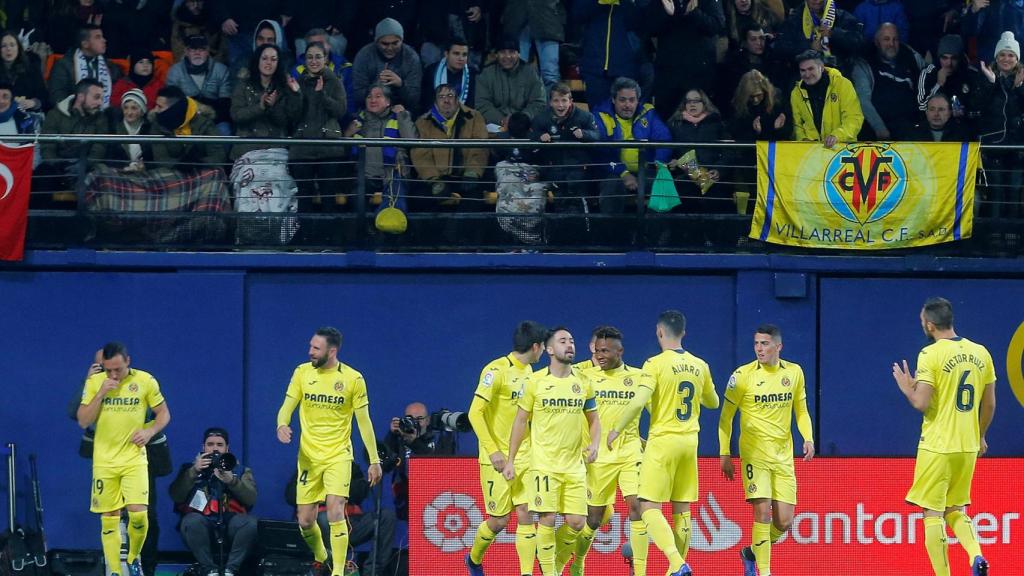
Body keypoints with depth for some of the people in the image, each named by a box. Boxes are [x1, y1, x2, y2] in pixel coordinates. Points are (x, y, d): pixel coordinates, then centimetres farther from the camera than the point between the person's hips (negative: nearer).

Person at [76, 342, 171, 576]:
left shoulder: (146, 381, -2)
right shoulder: (94, 382, 0)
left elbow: (164, 414, 8)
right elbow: (83, 421, -3)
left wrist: (150, 431, -11)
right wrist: (101, 394, -15)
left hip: (134, 458, -1)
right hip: (104, 461, 1)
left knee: (138, 512, -14)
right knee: (108, 519, 0)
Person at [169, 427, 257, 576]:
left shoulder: (240, 470, 20)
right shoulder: (190, 469, 19)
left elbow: (251, 499, 1)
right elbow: (176, 496, 0)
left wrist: (231, 480, -14)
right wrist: (194, 471, -9)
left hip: (230, 521, 1)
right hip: (202, 522, -1)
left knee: (252, 523, -30)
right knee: (191, 522, -35)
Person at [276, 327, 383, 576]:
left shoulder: (353, 379, -5)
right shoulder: (302, 372, 2)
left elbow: (364, 421, 0)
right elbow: (287, 407, 3)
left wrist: (374, 460, -1)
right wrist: (282, 425, -21)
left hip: (338, 455, -3)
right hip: (308, 456, 3)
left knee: (336, 513, -19)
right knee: (305, 521, 3)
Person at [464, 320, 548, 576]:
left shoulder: (528, 372, 10)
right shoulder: (497, 370, -14)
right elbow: (475, 413, -17)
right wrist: (493, 451, -22)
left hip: (524, 457, 6)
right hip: (497, 458, -6)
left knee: (525, 514, -5)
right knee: (499, 520, 0)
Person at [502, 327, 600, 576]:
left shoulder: (583, 383, 7)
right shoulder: (535, 383, -2)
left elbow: (593, 420, 17)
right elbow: (520, 420, 4)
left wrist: (594, 444, -4)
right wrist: (510, 460, 2)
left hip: (575, 464, 3)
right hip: (544, 463, -3)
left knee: (576, 522, -1)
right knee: (547, 519, -9)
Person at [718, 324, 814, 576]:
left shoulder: (794, 372, 6)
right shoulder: (743, 375, -5)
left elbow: (801, 411, 17)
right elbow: (726, 416, 1)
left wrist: (808, 438, 0)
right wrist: (725, 454, -3)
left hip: (783, 455, 4)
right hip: (754, 453, -4)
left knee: (784, 521, 0)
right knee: (762, 511, -15)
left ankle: (752, 552, 27)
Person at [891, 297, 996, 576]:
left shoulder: (931, 354, -12)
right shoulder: (980, 353, 5)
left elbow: (921, 404, -17)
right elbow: (989, 404, 11)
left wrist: (906, 387, 4)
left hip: (937, 446, -6)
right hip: (969, 447, 6)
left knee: (933, 513, 2)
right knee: (955, 509, 18)